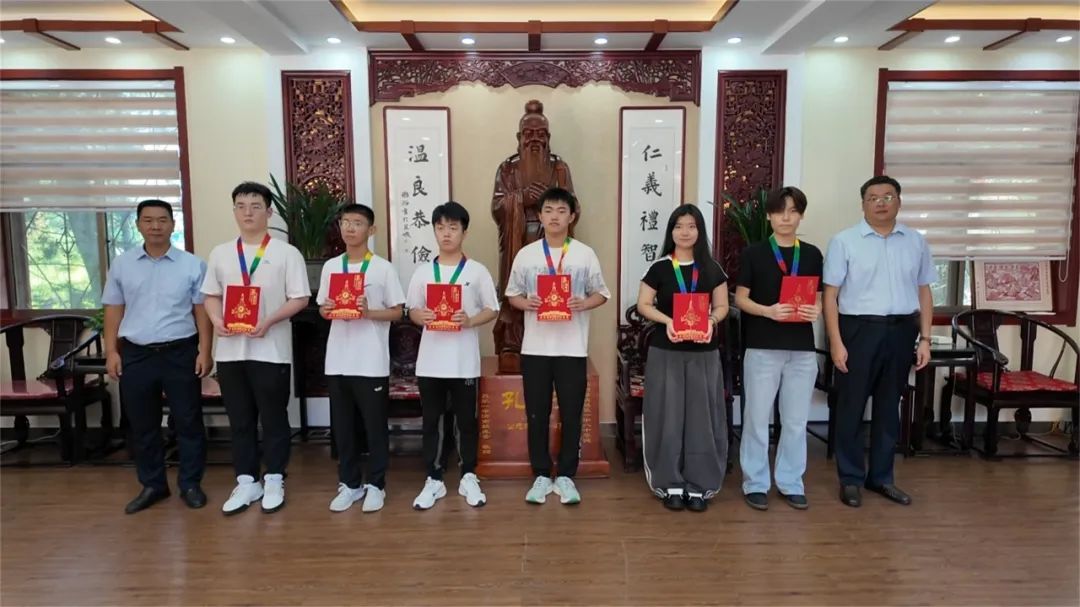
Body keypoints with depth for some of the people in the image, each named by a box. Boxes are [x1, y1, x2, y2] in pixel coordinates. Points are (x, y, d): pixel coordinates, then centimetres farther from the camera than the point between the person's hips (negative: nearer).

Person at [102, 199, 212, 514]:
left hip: (180, 352, -2)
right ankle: (152, 485, 25)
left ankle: (190, 484, 17)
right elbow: (114, 310, 9)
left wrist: (204, 351, -6)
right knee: (142, 424, 11)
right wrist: (111, 351, 2)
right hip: (136, 354, 3)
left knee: (188, 421, 4)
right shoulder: (121, 265, 6)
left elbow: (201, 311, -1)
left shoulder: (192, 264, -1)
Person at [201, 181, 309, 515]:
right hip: (230, 349, 4)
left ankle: (274, 480, 19)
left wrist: (269, 321, -18)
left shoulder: (286, 252, -1)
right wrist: (216, 320, -7)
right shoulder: (220, 254, 11)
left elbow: (299, 298, -5)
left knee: (274, 419, 6)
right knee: (239, 420, 11)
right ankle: (246, 481, 23)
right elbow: (211, 295, 14)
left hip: (270, 349, -4)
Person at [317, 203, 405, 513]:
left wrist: (369, 312, -18)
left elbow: (397, 311, -2)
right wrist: (327, 310, -8)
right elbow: (322, 308, 14)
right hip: (338, 359, 4)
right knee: (343, 426, 11)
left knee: (375, 425, 5)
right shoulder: (330, 266, 8)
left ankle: (375, 485, 18)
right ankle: (349, 484, 25)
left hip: (372, 361, -4)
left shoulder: (383, 268, -3)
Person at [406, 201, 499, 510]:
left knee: (466, 420, 8)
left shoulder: (477, 271, 0)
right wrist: (422, 317, -13)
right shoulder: (423, 272, 6)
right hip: (430, 359, 2)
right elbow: (411, 310, 9)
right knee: (431, 421, 9)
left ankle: (468, 478, 22)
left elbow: (492, 310, 0)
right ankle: (434, 479, 20)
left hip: (464, 360, -2)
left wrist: (469, 321, -17)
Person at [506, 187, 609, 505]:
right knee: (536, 414, 7)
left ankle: (565, 476, 20)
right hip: (535, 347, 1)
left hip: (572, 347, -1)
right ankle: (541, 476, 21)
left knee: (571, 415, 5)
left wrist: (583, 304, -14)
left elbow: (601, 294, 6)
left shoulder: (585, 254, 2)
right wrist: (526, 303, -14)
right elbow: (512, 294, 8)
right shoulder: (526, 254, 4)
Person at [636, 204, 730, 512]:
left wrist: (711, 321, -14)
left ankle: (700, 486, 13)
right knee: (667, 416, 2)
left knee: (701, 417, 3)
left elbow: (722, 306, 7)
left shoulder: (712, 269, 5)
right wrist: (667, 321, -17)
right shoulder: (659, 268, 1)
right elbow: (643, 305, 0)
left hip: (704, 352, 1)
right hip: (665, 351, -1)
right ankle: (671, 484, 13)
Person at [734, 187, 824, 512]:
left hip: (802, 348, 3)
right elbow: (740, 298, -1)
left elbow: (817, 297, 12)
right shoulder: (753, 253, -1)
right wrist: (768, 310, -19)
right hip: (762, 347, -3)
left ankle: (791, 482, 24)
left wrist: (815, 310, -10)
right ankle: (755, 483, 16)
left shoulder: (812, 255, 8)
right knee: (757, 418, 3)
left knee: (796, 420, 10)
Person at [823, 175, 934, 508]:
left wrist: (925, 338, 6)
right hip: (858, 329, -3)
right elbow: (830, 295, -6)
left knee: (889, 407, 13)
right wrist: (836, 342, -11)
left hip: (901, 330, 4)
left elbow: (924, 293, 12)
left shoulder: (916, 242, 8)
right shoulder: (844, 241, -3)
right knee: (851, 406, 4)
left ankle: (881, 476, 26)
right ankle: (850, 478, 16)